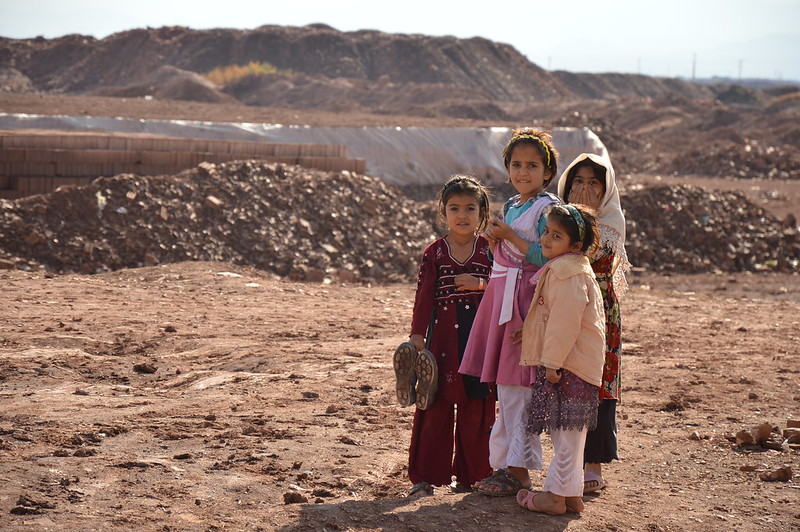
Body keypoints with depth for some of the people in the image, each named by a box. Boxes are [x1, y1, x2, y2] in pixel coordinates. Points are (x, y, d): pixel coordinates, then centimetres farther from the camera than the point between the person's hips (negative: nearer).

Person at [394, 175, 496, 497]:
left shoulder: (489, 249, 6)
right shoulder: (434, 253, 4)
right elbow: (423, 297, 1)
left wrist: (481, 284, -13)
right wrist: (416, 337, -4)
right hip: (442, 335, -1)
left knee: (476, 409, 4)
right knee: (436, 405, 0)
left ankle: (472, 475, 16)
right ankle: (426, 476, 7)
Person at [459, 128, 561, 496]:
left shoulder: (548, 207, -8)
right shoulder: (512, 206, 17)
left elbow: (545, 257, -17)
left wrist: (509, 235, -14)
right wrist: (495, 240, 3)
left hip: (527, 299, -8)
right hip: (502, 297, 8)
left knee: (516, 384, -7)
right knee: (504, 386, 10)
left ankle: (518, 469, -1)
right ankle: (505, 462, 17)